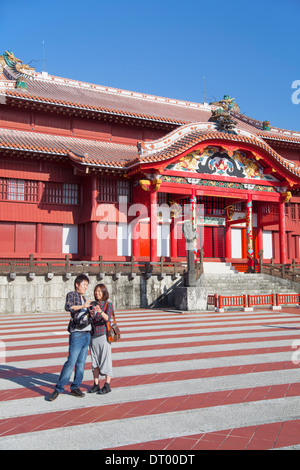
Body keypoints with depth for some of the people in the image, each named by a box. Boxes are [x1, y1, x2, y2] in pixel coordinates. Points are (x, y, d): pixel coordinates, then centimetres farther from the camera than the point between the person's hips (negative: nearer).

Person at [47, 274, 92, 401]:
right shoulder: (71, 295, -2)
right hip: (77, 334, -7)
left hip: (87, 334, 7)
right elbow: (68, 307, -23)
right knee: (71, 362, -9)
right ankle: (58, 389, 0)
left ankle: (75, 387, 16)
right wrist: (82, 306, -34)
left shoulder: (84, 299, 19)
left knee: (81, 363, 8)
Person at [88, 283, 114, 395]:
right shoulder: (94, 305, 11)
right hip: (94, 336, 6)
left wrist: (101, 312, -40)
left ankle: (107, 385, 6)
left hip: (103, 335, -6)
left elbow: (107, 318, -21)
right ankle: (96, 385, 16)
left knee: (106, 360, -2)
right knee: (95, 361, 9)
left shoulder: (108, 305, -5)